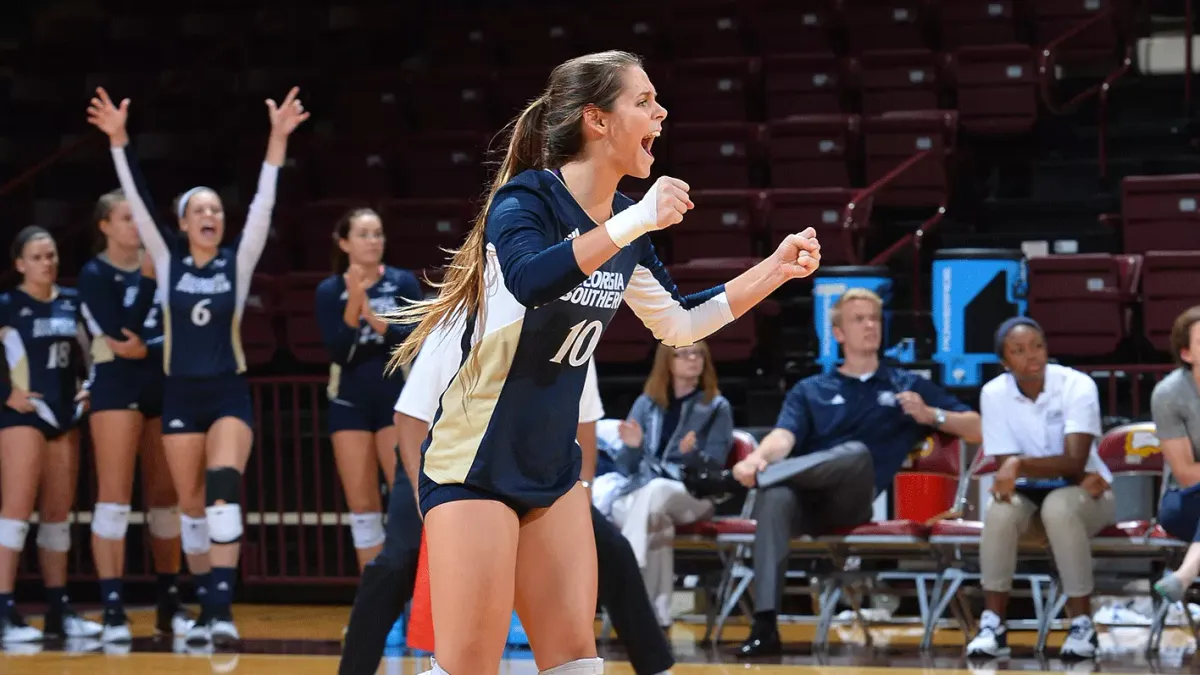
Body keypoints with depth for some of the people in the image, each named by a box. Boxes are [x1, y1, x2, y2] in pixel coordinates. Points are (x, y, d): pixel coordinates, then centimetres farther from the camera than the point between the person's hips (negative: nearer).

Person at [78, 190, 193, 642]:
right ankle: (113, 610, -12)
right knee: (115, 495, -10)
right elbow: (118, 332, -15)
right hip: (116, 387, -5)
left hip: (163, 386, 5)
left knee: (165, 495, 6)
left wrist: (147, 347, -9)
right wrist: (148, 279, -9)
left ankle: (169, 604, 12)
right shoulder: (95, 275, -3)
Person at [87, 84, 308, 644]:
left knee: (224, 488, -21)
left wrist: (278, 140, -17)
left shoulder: (238, 262, 2)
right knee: (191, 504, 6)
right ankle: (207, 605, 20)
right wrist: (118, 141, -11)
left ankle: (223, 605, -28)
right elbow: (137, 201, -3)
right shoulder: (168, 262, 4)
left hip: (229, 393, -2)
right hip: (181, 394, 2)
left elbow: (263, 204, -7)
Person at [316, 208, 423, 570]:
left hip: (396, 399, -1)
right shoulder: (329, 291, 0)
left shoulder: (403, 282, 0)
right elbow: (338, 352, -9)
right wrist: (354, 302, -20)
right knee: (361, 504, 3)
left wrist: (372, 316, -23)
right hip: (350, 403, 1)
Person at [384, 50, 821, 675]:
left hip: (551, 467, 8)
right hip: (474, 463, -8)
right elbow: (528, 280, -40)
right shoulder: (525, 199, -17)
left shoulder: (624, 223, 6)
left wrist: (778, 268, 13)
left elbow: (681, 323, 20)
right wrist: (634, 221, -42)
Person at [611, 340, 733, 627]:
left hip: (692, 495, -2)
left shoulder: (717, 407, 10)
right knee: (658, 523, -36)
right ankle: (657, 614, -38)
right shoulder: (646, 404, 15)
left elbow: (714, 466, 0)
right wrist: (632, 447, -10)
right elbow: (627, 468, 13)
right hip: (637, 493, 2)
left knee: (656, 491, -38)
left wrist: (692, 454, -21)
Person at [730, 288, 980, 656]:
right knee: (773, 496, -39)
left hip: (853, 502, 0)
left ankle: (745, 477, -40)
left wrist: (931, 415, 0)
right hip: (806, 501, 0)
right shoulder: (810, 390, 25)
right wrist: (758, 457, -20)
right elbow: (784, 436, 4)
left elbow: (976, 430, 20)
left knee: (856, 453, -37)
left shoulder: (907, 386, 24)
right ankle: (764, 625, -48)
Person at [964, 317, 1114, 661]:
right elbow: (1007, 467, -14)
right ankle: (993, 624, -26)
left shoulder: (1077, 386, -18)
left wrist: (1020, 465, -39)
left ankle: (1082, 625, -28)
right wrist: (1070, 473, -23)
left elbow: (1075, 462, -26)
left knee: (1059, 506, -36)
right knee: (1001, 508, -31)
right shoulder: (994, 394, -11)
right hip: (1029, 493, 2)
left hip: (1085, 494, -2)